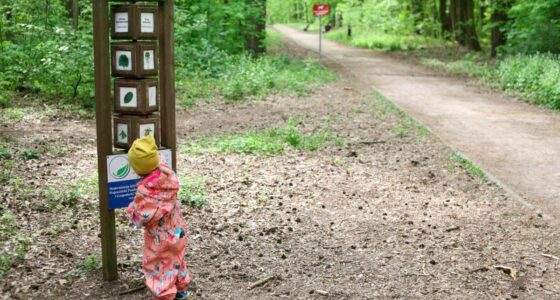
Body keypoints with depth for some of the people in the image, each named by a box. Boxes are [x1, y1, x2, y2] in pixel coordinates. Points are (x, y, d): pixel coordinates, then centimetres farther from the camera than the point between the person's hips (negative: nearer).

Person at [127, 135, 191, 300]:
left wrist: (132, 207, -6)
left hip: (161, 236, -7)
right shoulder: (168, 174, -13)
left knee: (159, 266, 12)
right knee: (175, 259, 27)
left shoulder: (146, 190, -32)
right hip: (177, 229, 7)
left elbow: (139, 218, -24)